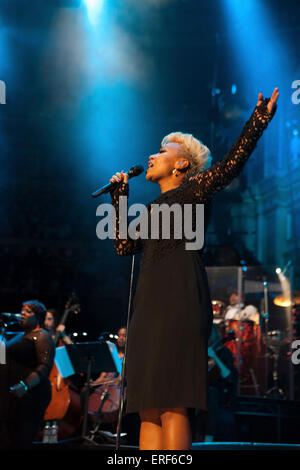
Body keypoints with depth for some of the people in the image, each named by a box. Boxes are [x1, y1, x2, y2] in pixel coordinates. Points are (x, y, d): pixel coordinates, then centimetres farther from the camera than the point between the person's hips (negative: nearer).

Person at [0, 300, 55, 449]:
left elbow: (45, 367, -18)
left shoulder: (41, 336, -5)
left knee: (19, 443, -11)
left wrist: (25, 385, -28)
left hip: (29, 397, -9)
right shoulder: (19, 336, 23)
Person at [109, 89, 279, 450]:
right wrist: (120, 199, 24)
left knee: (172, 404, -16)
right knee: (149, 410, 0)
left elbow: (231, 164, -5)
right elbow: (124, 246, 22)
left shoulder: (193, 188, 9)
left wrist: (258, 121, -12)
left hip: (180, 299, -7)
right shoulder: (152, 208, 28)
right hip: (149, 304, 7)